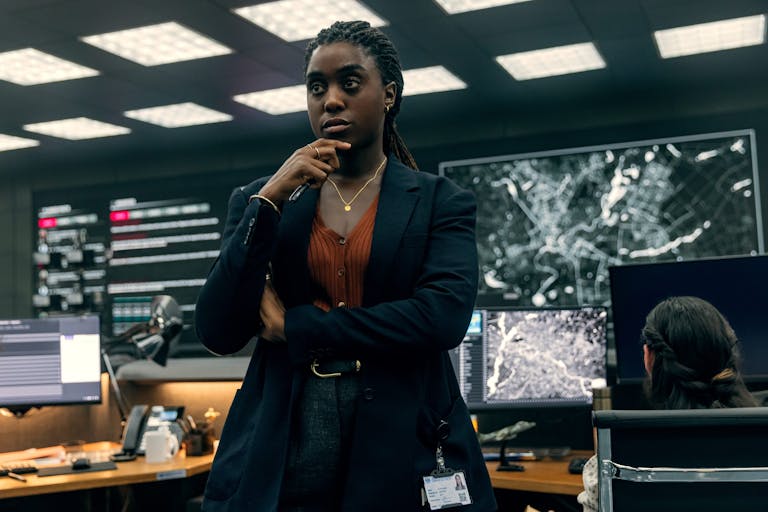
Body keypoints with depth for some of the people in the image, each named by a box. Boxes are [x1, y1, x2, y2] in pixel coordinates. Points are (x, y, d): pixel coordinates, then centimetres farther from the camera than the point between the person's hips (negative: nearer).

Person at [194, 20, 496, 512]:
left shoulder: (441, 201, 1)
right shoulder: (261, 198, 6)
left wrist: (293, 326, -11)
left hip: (402, 457, -1)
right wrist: (269, 203, -12)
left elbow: (443, 317, -14)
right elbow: (218, 333, -3)